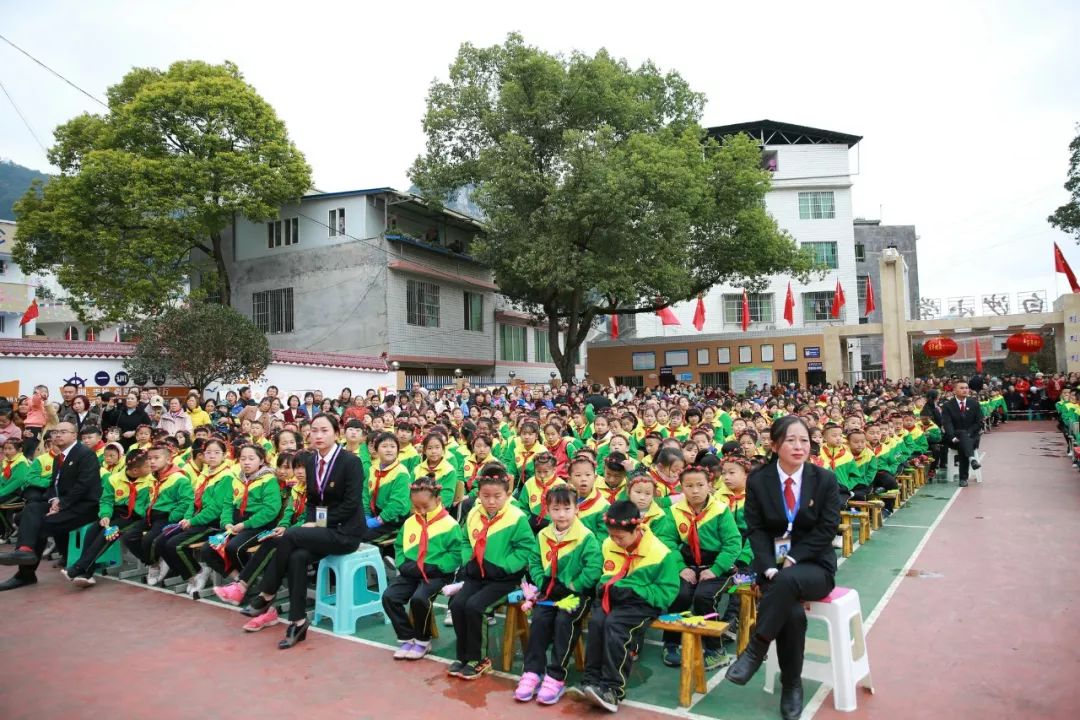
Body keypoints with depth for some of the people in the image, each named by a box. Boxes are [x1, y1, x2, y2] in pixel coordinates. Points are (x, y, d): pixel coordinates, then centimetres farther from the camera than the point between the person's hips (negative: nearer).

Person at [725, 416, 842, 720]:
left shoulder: (826, 479, -1)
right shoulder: (758, 480, 0)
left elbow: (827, 528, -7)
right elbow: (756, 529, -3)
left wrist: (793, 559, -18)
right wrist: (770, 567, -19)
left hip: (813, 564, 0)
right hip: (772, 563, 1)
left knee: (788, 581, -37)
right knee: (792, 612, -30)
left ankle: (755, 649, -24)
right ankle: (791, 686, -10)